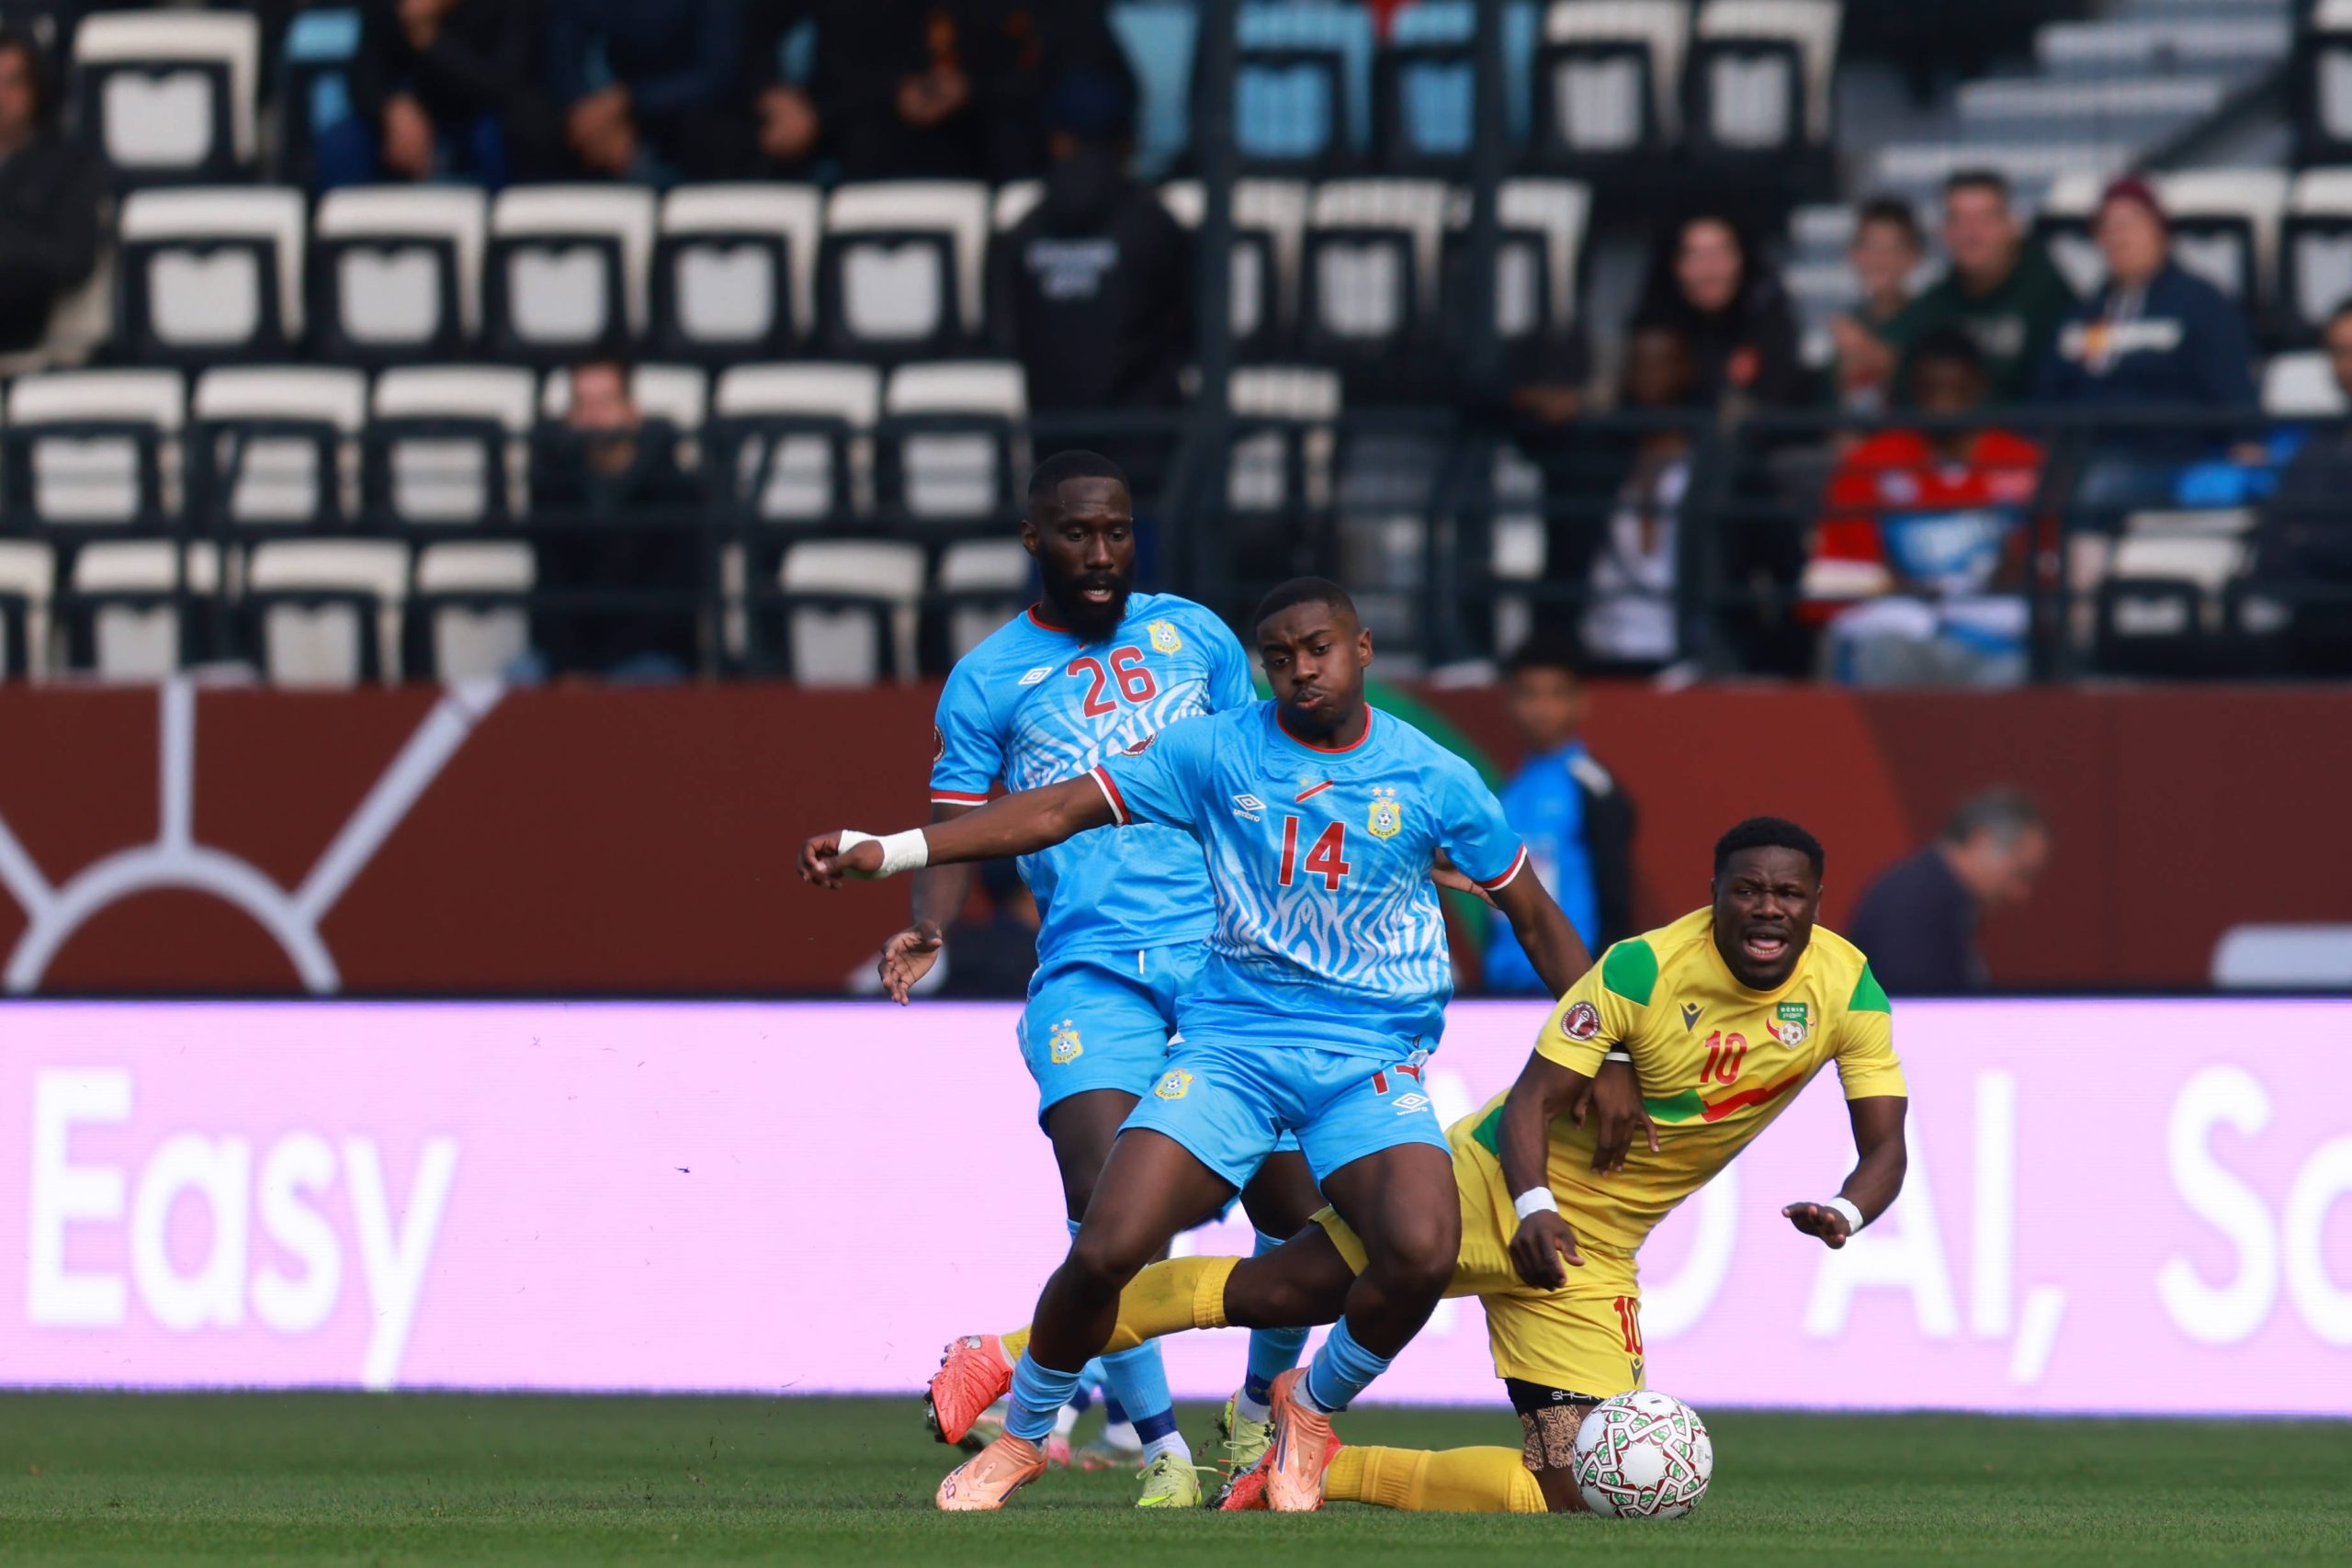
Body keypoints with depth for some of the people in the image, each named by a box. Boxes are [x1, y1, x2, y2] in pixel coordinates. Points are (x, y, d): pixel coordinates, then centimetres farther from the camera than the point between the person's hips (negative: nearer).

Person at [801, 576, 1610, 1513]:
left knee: (1422, 1251, -28)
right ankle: (1023, 1436, 11)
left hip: (1371, 1059, 0)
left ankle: (1311, 1405, 4)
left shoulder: (1433, 779, 2)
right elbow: (1064, 808, -1)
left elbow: (1532, 913, 14)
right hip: (1230, 1041, 0)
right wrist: (892, 850, -9)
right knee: (1105, 1249, -19)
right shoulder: (1216, 752, 1)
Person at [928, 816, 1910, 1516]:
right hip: (1494, 1182, -3)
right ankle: (1008, 1357, 5)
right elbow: (1532, 1100, -20)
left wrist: (1847, 1212, -29)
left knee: (1569, 1495, -10)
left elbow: (1885, 1145, -6)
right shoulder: (1644, 969, -19)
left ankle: (1319, 1473, 9)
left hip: (1591, 1254, 4)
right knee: (1275, 1289, -11)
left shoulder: (1847, 989, -10)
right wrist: (1534, 1207, -39)